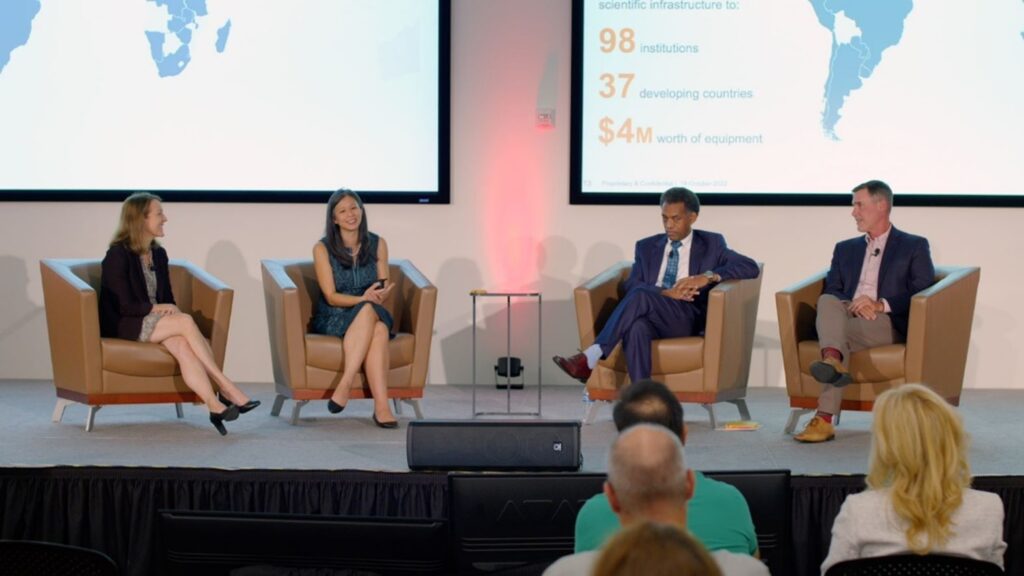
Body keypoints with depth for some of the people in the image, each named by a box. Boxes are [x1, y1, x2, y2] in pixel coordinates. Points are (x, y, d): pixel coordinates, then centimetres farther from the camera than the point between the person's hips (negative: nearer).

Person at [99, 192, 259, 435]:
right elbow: (124, 305, -14)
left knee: (182, 345, -30)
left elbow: (167, 299, 15)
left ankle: (216, 406, -44)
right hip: (124, 327, -6)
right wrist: (157, 308, -18)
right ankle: (227, 389, -27)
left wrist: (170, 310, -6)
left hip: (155, 323, 6)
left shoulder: (159, 254, 13)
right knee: (186, 322, -29)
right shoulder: (118, 255, -8)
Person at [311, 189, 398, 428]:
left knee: (379, 328, -37)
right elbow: (331, 297, -8)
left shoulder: (377, 244, 8)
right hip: (332, 321, -3)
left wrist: (380, 295, -17)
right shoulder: (323, 249, -2)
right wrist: (363, 299, -24)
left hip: (373, 316, 3)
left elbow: (383, 290, 8)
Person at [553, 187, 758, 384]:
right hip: (650, 318, 2)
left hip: (688, 319, -2)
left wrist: (708, 277, -16)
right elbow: (630, 286, 6)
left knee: (640, 295, -33)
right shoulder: (647, 247, 21)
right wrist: (666, 293, -14)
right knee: (637, 327, -39)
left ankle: (591, 358, -39)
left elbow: (750, 267, 0)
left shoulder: (711, 244, 13)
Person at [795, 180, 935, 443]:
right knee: (827, 302, -33)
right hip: (848, 317, 3)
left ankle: (825, 418, -46)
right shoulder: (845, 249, 28)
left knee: (840, 332, -35)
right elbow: (831, 291, 16)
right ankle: (833, 362, -59)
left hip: (890, 323, -3)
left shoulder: (914, 246, 14)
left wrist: (881, 304, -14)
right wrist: (850, 306, -9)